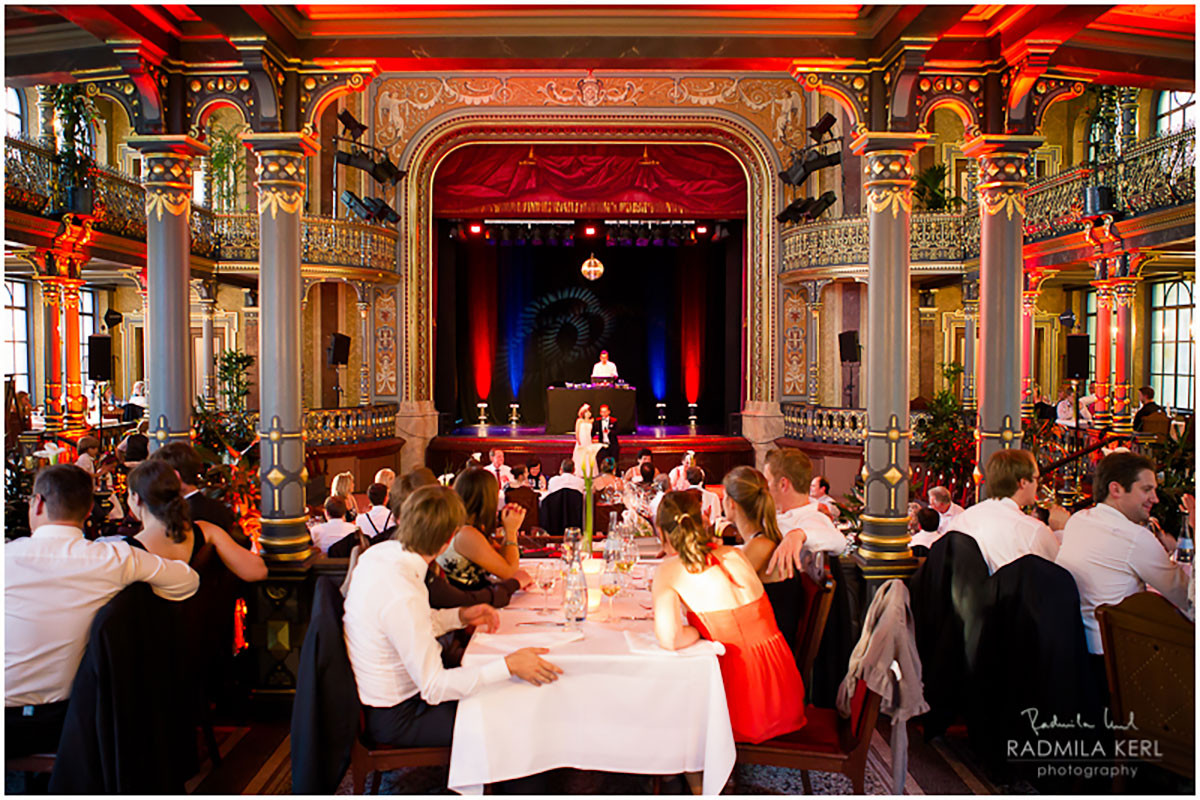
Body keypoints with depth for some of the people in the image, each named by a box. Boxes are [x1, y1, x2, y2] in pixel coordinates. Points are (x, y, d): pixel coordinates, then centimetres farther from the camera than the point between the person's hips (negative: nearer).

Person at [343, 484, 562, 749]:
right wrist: (508, 665, -26)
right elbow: (434, 688, -27)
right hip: (396, 720, -9)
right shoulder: (403, 598, -34)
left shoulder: (381, 552, -5)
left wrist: (460, 616, 2)